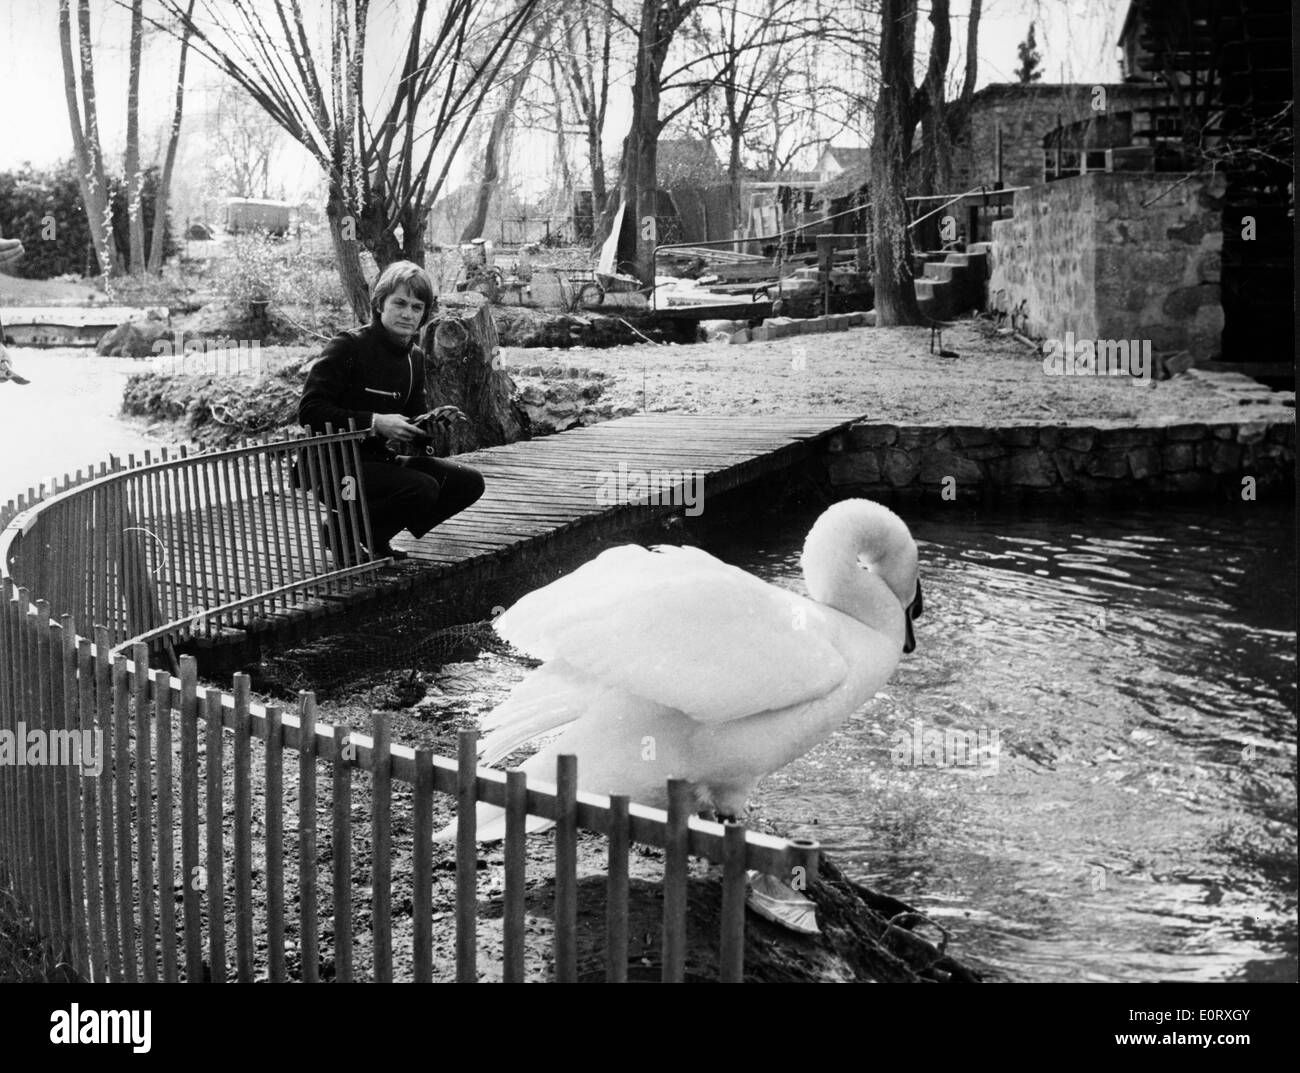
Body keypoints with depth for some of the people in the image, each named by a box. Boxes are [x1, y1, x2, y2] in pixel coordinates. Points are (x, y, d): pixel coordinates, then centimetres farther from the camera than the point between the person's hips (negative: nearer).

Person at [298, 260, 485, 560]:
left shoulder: (414, 358, 10)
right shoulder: (347, 346, -14)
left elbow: (412, 419, 18)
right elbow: (309, 411, -19)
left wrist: (432, 420, -7)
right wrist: (374, 422, -26)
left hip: (379, 459, 8)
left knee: (469, 482, -3)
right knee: (421, 488, -29)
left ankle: (374, 538, 6)